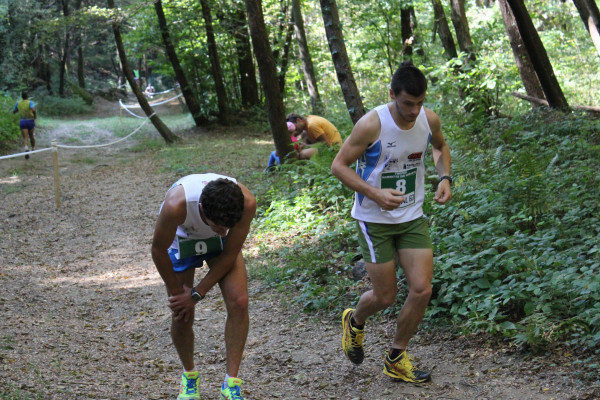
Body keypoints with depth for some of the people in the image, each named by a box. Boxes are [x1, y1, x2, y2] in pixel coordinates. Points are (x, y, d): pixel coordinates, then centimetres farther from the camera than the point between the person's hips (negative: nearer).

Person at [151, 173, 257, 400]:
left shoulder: (246, 202, -37)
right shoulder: (176, 205, -43)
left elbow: (229, 254, -21)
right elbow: (158, 250, -22)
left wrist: (196, 294, -18)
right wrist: (177, 291, -11)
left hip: (221, 245, 1)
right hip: (181, 237, -1)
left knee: (239, 302, -16)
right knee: (182, 316, -2)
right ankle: (189, 374, 27)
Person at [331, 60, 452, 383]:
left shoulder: (429, 120, -6)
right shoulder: (372, 124, -22)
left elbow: (440, 147, 17)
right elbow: (339, 166, -15)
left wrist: (445, 178, -2)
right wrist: (375, 194, -27)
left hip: (413, 217, 4)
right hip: (374, 220, -4)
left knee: (422, 290, -5)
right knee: (385, 296, 1)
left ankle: (396, 360, 15)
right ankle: (355, 322, 38)